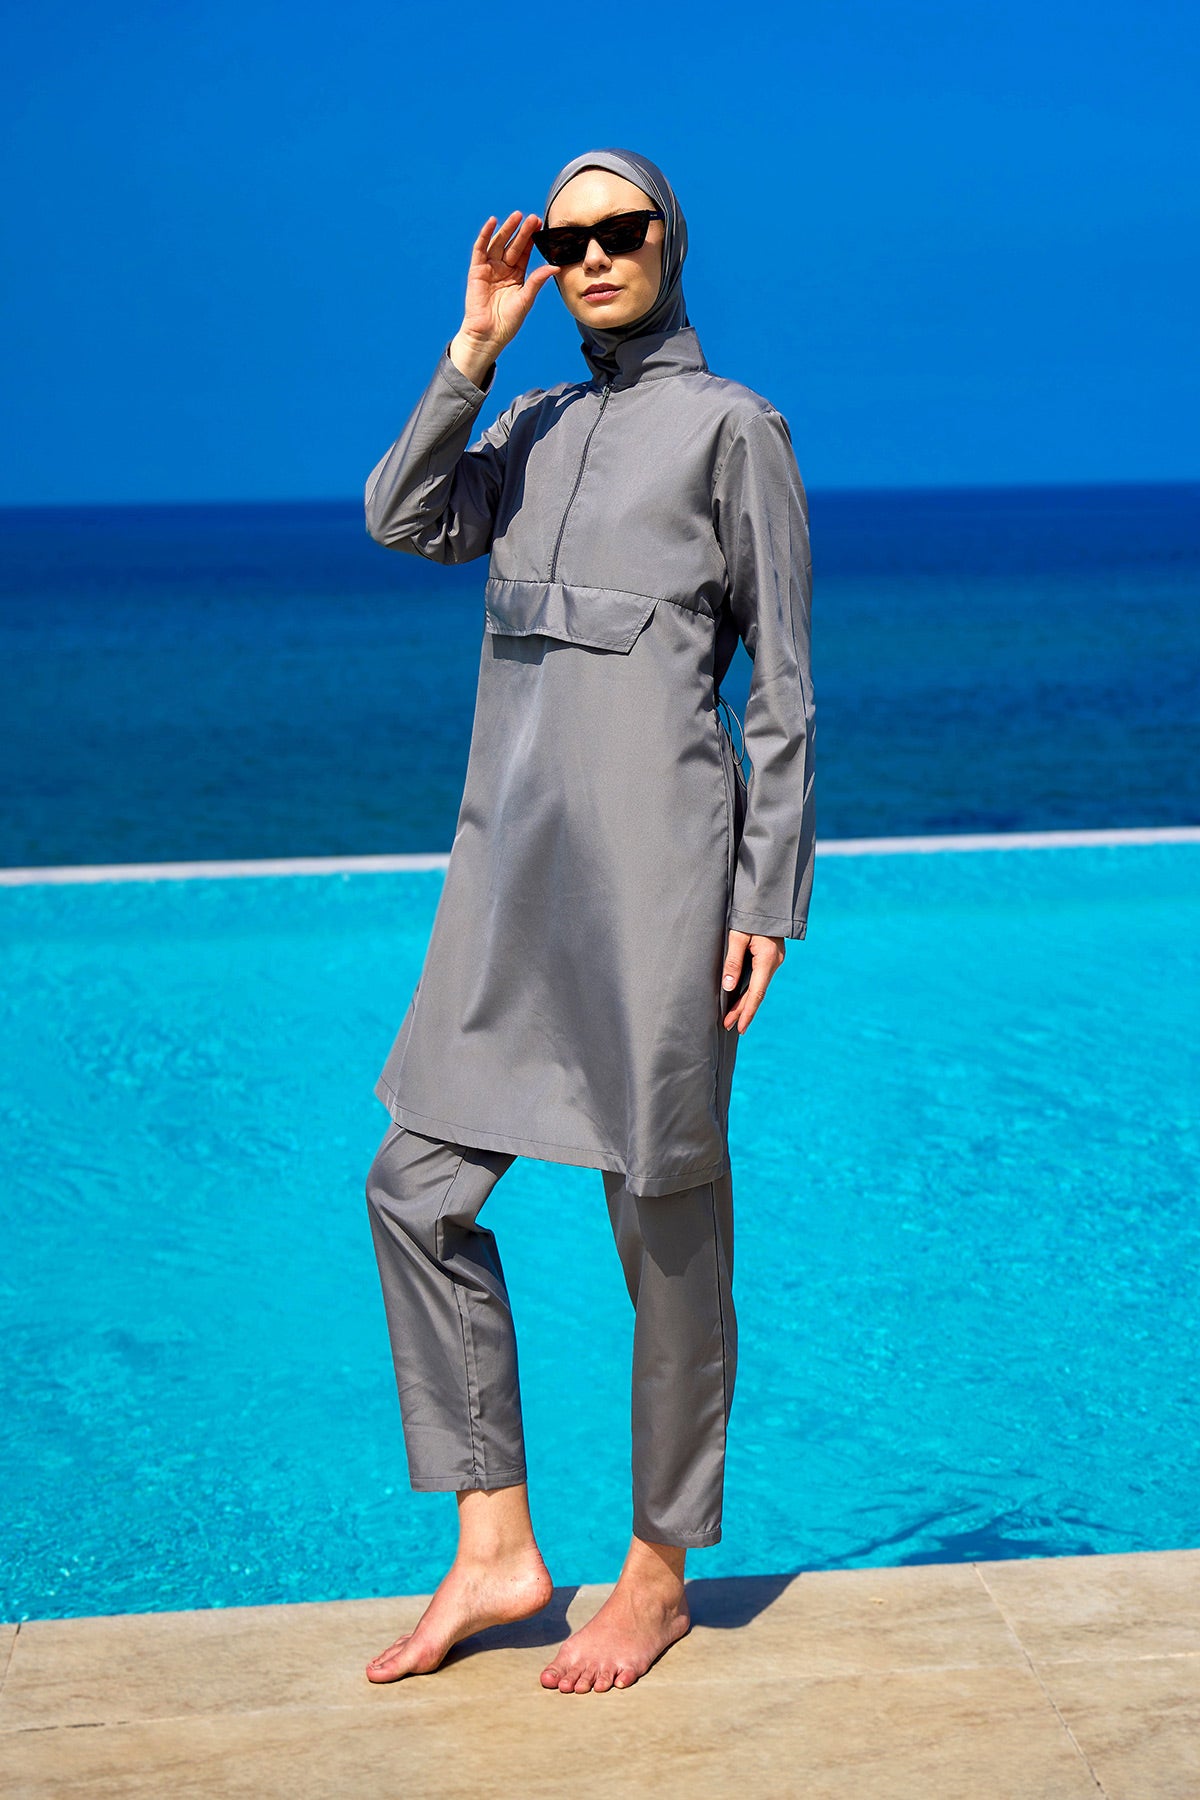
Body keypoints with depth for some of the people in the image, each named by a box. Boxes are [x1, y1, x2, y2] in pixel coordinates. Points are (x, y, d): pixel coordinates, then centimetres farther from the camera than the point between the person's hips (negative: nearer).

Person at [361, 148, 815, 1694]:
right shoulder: (530, 425, 19)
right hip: (513, 867, 6)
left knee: (666, 1218, 3)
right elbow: (401, 521, 1)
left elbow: (782, 688, -1)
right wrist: (473, 349, -2)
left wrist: (767, 898, -7)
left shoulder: (732, 427, 2)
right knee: (419, 1188, 4)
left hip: (655, 861, -6)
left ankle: (660, 1568, 18)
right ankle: (494, 1547, 16)